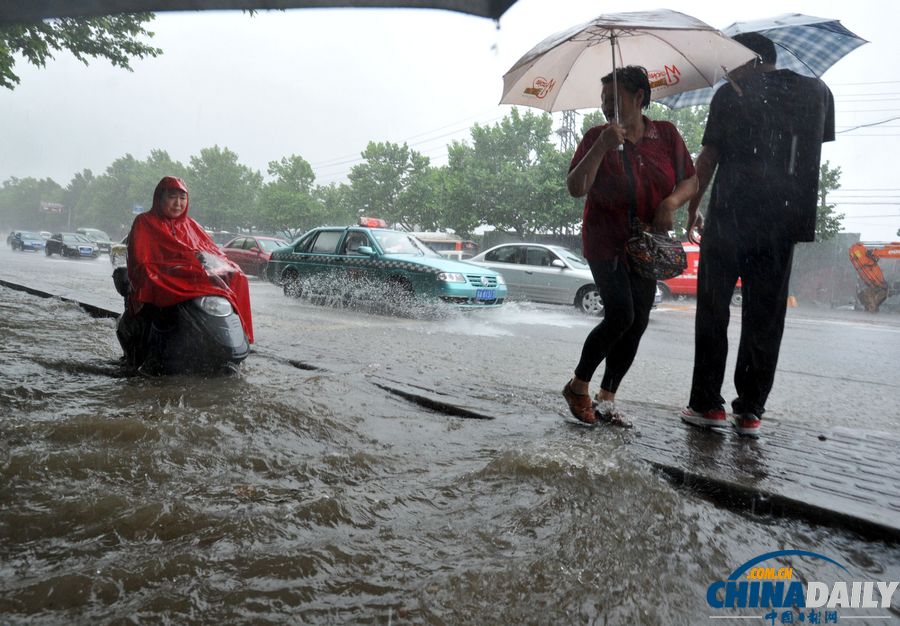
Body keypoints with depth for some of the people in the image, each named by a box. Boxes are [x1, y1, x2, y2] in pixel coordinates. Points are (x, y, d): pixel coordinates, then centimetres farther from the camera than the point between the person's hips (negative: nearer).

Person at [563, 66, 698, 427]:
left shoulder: (666, 134, 3)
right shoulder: (596, 137, -3)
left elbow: (690, 180, 6)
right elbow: (575, 189, -14)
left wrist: (672, 202, -15)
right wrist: (601, 147, -23)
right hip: (606, 243, -4)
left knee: (638, 323, 1)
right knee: (620, 315, -18)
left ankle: (606, 400, 12)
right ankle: (578, 386, 1)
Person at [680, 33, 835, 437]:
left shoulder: (731, 95, -1)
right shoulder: (817, 92, 12)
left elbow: (708, 158, -2)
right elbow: (815, 150, 18)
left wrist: (692, 208, 7)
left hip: (730, 217, -3)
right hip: (783, 220, 4)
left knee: (713, 310, 5)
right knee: (765, 316, 7)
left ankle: (708, 404, 4)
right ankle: (750, 411, 9)